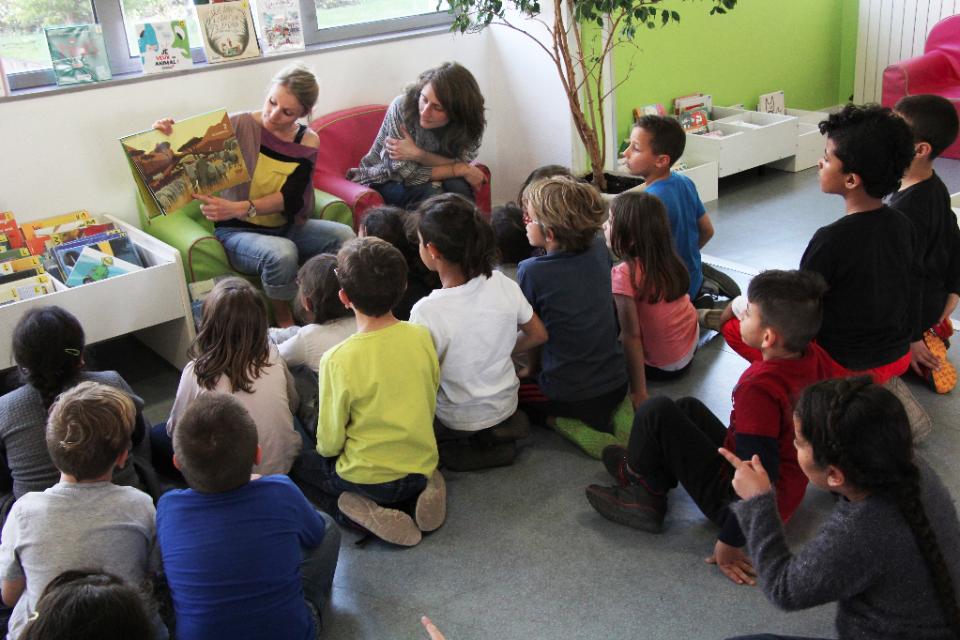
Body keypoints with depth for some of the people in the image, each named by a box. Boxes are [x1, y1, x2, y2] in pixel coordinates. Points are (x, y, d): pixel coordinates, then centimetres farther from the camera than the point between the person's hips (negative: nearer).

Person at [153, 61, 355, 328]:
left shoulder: (308, 142, -1)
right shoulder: (240, 125, -10)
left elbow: (289, 199, -13)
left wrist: (240, 208, -30)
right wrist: (169, 136, -36)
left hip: (285, 228, 4)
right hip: (238, 231, -4)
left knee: (343, 235, -22)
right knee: (281, 253, -36)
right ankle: (284, 323, -11)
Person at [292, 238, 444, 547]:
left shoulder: (338, 360, -23)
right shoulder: (421, 337, -10)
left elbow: (330, 442, -12)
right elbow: (430, 407, 4)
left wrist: (324, 449, 11)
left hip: (369, 479, -4)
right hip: (422, 462, 5)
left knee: (300, 462, 22)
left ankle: (363, 512, -1)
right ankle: (424, 488, 8)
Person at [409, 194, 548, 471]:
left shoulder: (427, 312, -33)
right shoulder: (503, 285, -18)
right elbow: (537, 336, -2)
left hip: (458, 421, -5)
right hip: (505, 404, 6)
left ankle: (467, 445, 5)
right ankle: (498, 429, 12)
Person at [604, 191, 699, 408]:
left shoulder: (624, 275, -27)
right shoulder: (668, 261, -5)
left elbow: (632, 337, -27)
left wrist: (639, 392, -23)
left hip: (662, 367, -8)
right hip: (691, 349, 8)